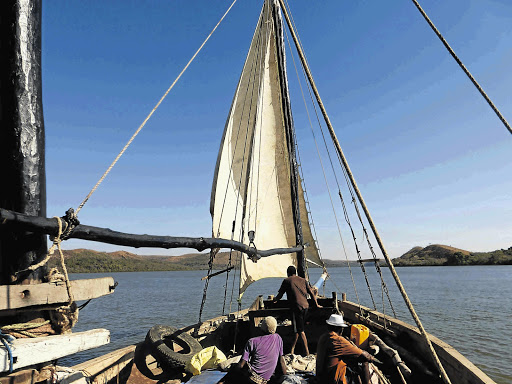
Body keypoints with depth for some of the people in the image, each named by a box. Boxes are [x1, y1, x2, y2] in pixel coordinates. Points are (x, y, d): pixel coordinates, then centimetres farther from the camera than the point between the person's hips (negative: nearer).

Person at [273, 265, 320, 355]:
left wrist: (275, 300, 28)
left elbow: (280, 294, 9)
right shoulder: (303, 280, 17)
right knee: (297, 328, 16)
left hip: (297, 307, -6)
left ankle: (307, 352, -5)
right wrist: (316, 304, 19)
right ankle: (292, 349, 27)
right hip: (305, 306, 6)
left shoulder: (286, 281, 5)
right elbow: (311, 293, 14)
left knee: (300, 330, -2)